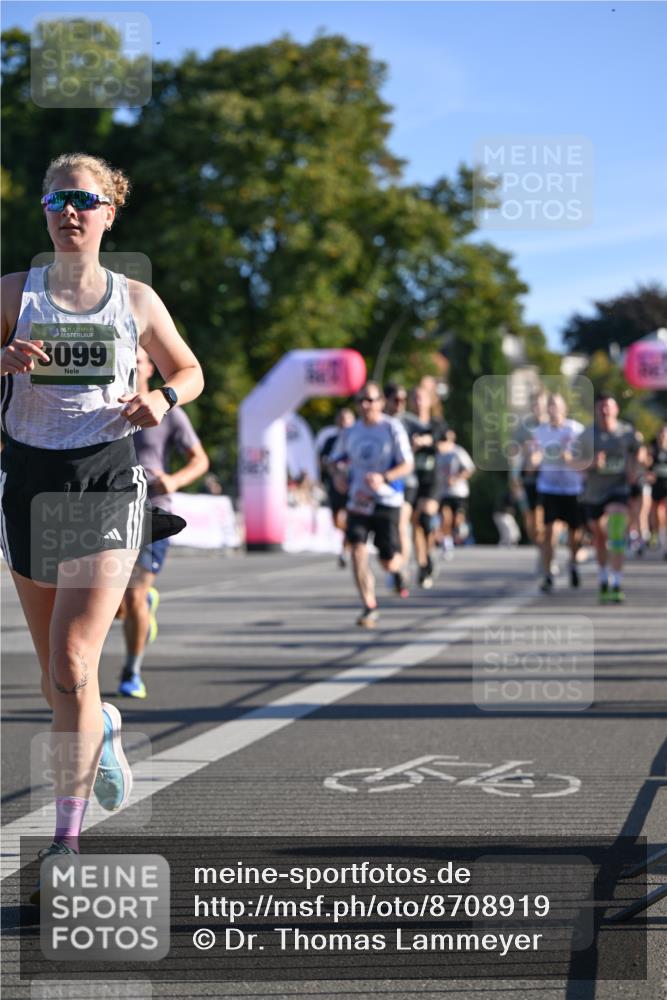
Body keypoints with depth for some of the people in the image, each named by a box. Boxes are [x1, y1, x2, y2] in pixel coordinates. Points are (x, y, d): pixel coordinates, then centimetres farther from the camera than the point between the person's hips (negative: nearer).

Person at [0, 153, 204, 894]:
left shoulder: (135, 299, 5)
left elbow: (190, 371, 17)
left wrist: (163, 399, -5)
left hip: (105, 483, -2)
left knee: (72, 668, -13)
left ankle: (66, 839, -6)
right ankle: (102, 730, 46)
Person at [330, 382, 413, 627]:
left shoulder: (392, 428, -6)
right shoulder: (350, 432, 7)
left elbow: (407, 464, -9)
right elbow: (337, 460, 20)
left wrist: (384, 478, -26)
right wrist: (340, 474, -3)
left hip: (387, 502, -3)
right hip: (358, 502, 3)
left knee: (389, 564, -1)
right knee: (358, 551, -16)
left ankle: (400, 561, 38)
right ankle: (369, 607, -7)